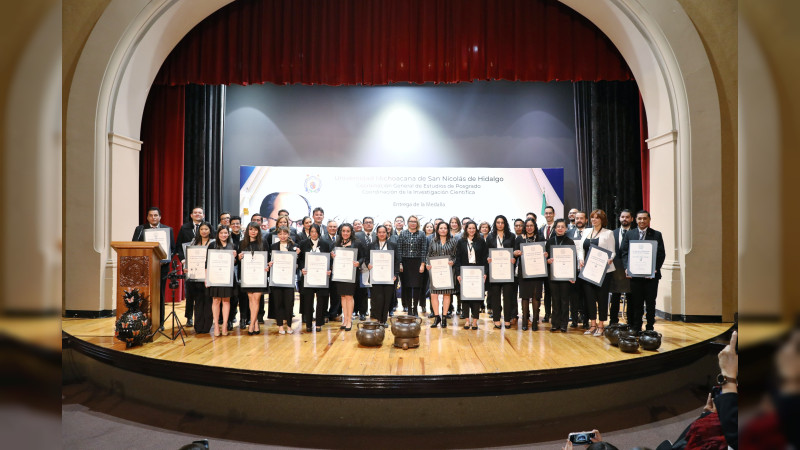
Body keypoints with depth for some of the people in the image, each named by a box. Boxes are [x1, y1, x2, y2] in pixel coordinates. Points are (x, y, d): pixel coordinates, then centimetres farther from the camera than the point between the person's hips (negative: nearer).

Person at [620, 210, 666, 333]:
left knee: (650, 302, 6)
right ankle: (636, 329, 14)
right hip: (634, 274, 1)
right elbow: (624, 252, 5)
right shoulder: (629, 234, 9)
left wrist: (656, 268, -12)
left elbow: (661, 254, 1)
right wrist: (627, 268, -8)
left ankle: (650, 329, 17)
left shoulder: (656, 235, 5)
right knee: (636, 303, 6)